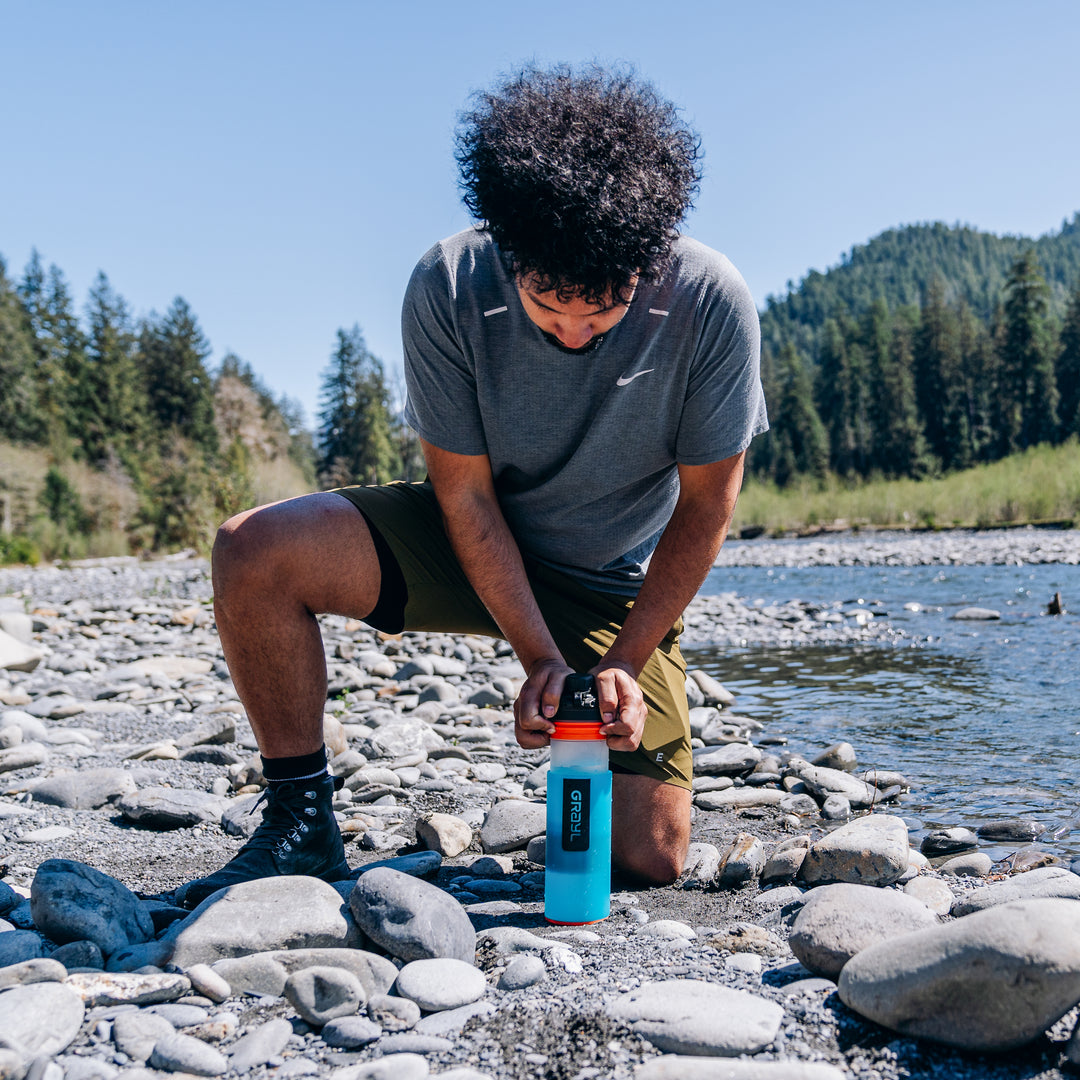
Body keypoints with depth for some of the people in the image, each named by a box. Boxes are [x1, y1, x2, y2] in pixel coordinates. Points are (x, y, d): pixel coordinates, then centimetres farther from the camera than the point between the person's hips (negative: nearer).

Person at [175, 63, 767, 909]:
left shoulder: (710, 303, -23)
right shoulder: (447, 289, -23)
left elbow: (706, 507, -13)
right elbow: (465, 492, -15)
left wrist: (623, 663, -18)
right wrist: (539, 655, -22)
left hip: (618, 586, 0)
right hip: (477, 545, 1)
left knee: (651, 860, -9)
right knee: (254, 552, -24)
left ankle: (599, 753, 28)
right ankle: (303, 826, -8)